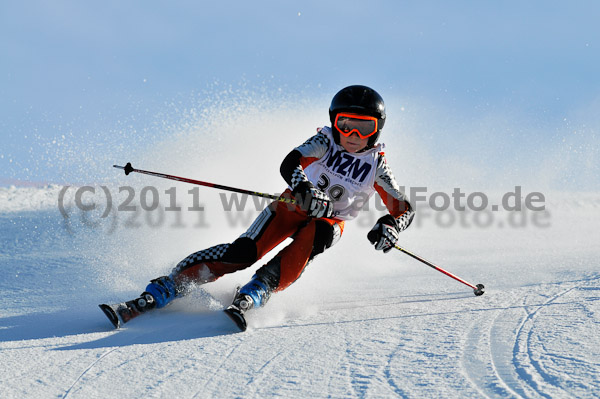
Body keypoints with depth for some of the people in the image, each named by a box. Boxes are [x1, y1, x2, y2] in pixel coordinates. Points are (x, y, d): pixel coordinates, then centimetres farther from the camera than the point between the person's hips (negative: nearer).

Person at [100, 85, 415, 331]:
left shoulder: (376, 166, -8)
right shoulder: (326, 142, -12)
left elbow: (405, 209, -7)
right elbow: (290, 164, -29)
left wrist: (390, 226, -31)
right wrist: (303, 190, -51)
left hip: (330, 221, 1)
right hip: (295, 205, -1)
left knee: (313, 237, -36)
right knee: (244, 251, -23)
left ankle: (252, 296, -44)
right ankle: (158, 293, -27)